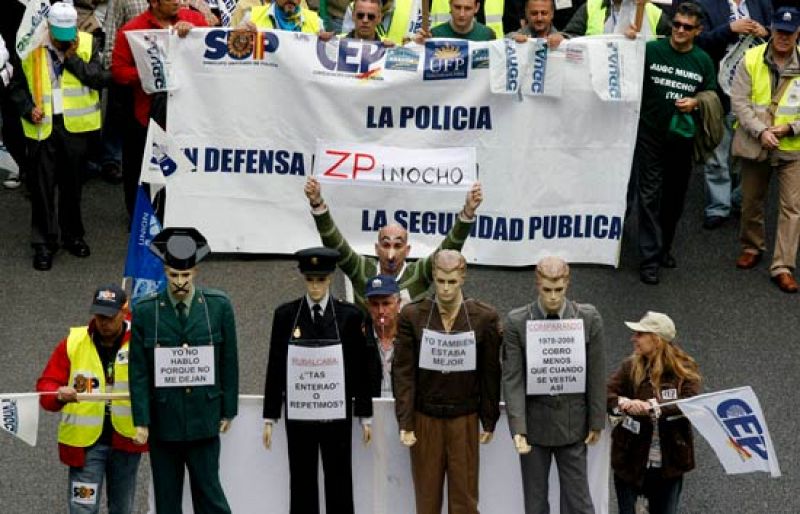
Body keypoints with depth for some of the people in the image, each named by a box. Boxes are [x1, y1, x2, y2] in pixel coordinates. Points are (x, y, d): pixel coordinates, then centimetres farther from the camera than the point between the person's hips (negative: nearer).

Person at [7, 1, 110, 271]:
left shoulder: (87, 44, 0)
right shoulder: (31, 47, -2)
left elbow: (100, 78, -11)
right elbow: (17, 86, 6)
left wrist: (72, 59, -14)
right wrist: (28, 109, -9)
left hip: (76, 126, 1)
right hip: (42, 127, -1)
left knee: (73, 185, 13)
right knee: (42, 187, 1)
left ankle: (73, 236, 29)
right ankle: (44, 244, 9)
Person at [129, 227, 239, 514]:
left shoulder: (218, 306, -2)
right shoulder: (144, 311, -3)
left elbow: (229, 363, 4)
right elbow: (138, 371, -2)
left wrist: (228, 411, 4)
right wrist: (141, 420, -5)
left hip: (204, 418, -1)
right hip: (163, 422, 1)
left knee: (208, 490, -2)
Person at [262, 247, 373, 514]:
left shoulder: (350, 315, -1)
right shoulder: (285, 314, 1)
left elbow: (361, 367, 2)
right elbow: (275, 368, 4)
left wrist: (365, 416, 3)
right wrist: (270, 417, 3)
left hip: (336, 416, -1)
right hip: (298, 416, 1)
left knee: (339, 486, 5)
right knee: (302, 485, 5)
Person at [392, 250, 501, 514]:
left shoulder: (484, 318, -3)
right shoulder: (412, 316, -3)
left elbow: (491, 373, 1)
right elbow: (403, 372, -4)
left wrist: (489, 421, 2)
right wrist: (405, 423, -9)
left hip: (465, 420, 0)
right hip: (425, 420, 0)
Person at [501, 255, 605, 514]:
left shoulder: (589, 318, -4)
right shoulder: (516, 322, -6)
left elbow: (596, 374, 0)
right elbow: (512, 378, -9)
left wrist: (596, 422, 1)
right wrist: (518, 429, -17)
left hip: (573, 424, 0)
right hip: (534, 424, 0)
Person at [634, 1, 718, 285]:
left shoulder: (702, 60, 4)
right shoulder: (651, 50, -6)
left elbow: (712, 94, 12)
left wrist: (696, 102, -7)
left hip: (683, 137, 3)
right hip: (651, 136, -3)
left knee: (675, 196, 14)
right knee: (650, 195, -5)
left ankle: (664, 248, 32)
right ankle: (650, 259, -4)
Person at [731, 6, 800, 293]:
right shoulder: (752, 60, -6)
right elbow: (739, 101, -9)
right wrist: (760, 131, -20)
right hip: (755, 144, 1)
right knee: (751, 201, 16)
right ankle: (752, 248, 38)